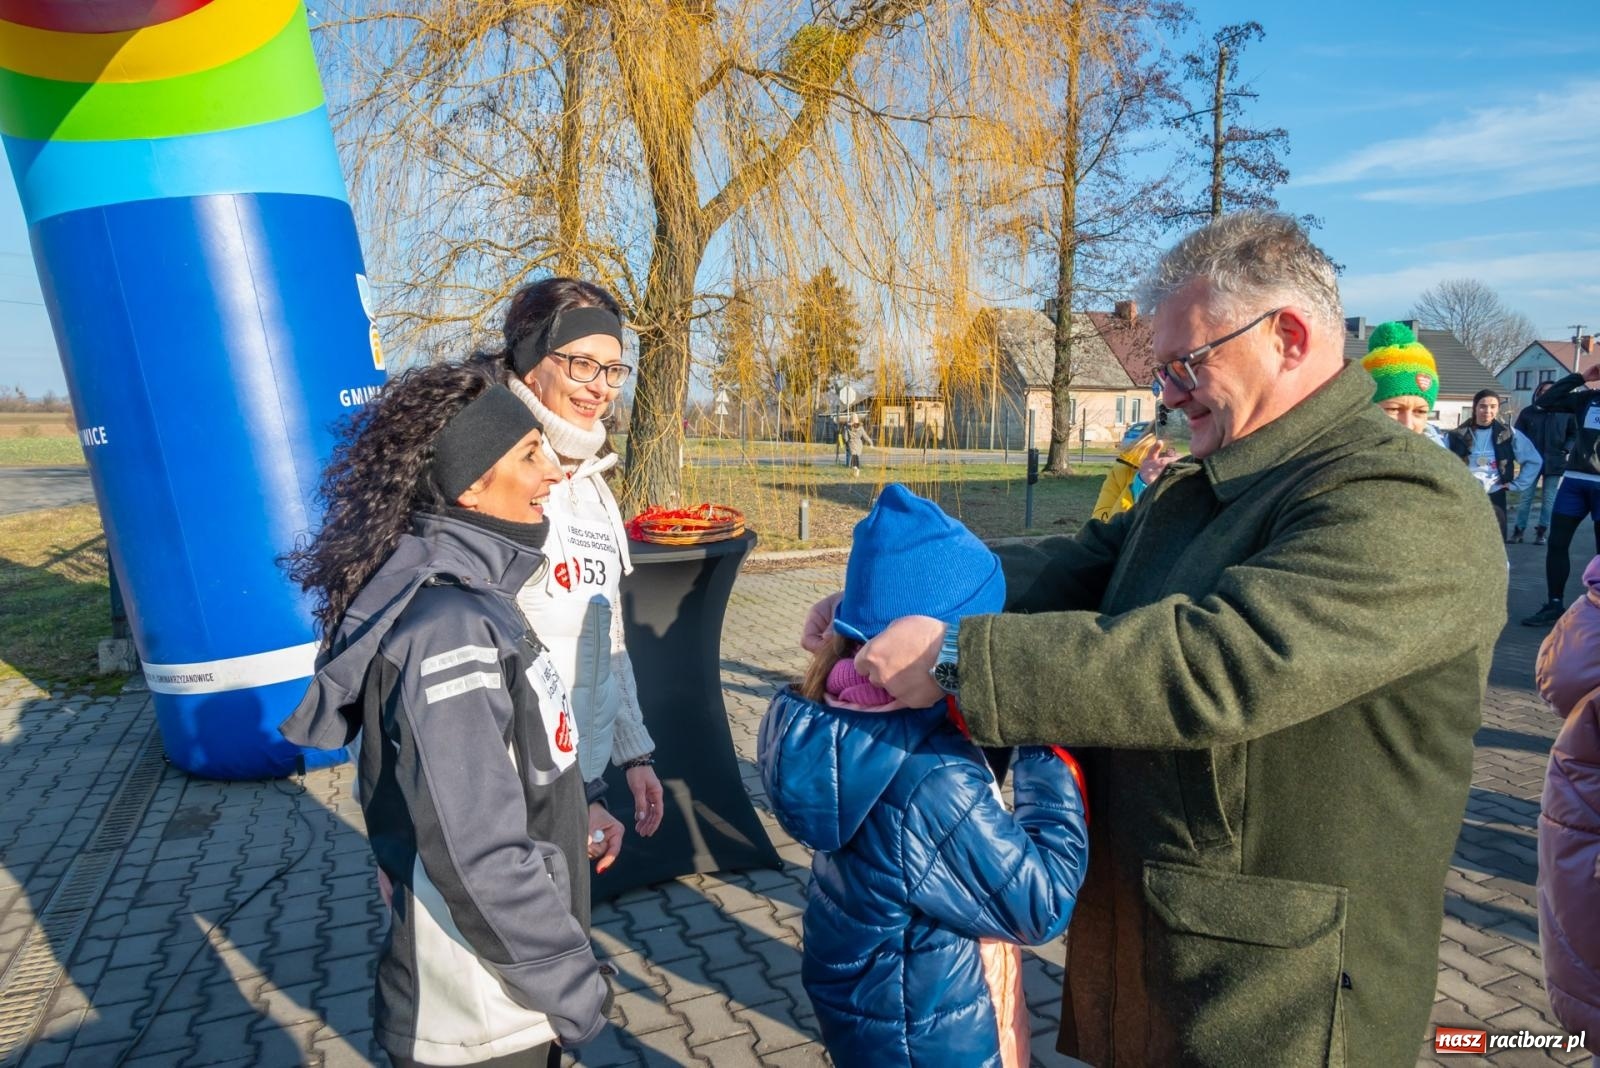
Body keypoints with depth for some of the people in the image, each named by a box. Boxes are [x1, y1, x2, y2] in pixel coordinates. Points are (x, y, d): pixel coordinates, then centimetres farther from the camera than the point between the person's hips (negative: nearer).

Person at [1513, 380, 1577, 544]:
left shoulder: (1566, 413, 2)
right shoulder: (1528, 412, -1)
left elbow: (1574, 434, 11)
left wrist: (1566, 449, -3)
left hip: (1554, 462, 1)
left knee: (1549, 499, 4)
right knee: (1526, 497, 3)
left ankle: (1542, 532, 10)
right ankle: (1518, 530, 8)